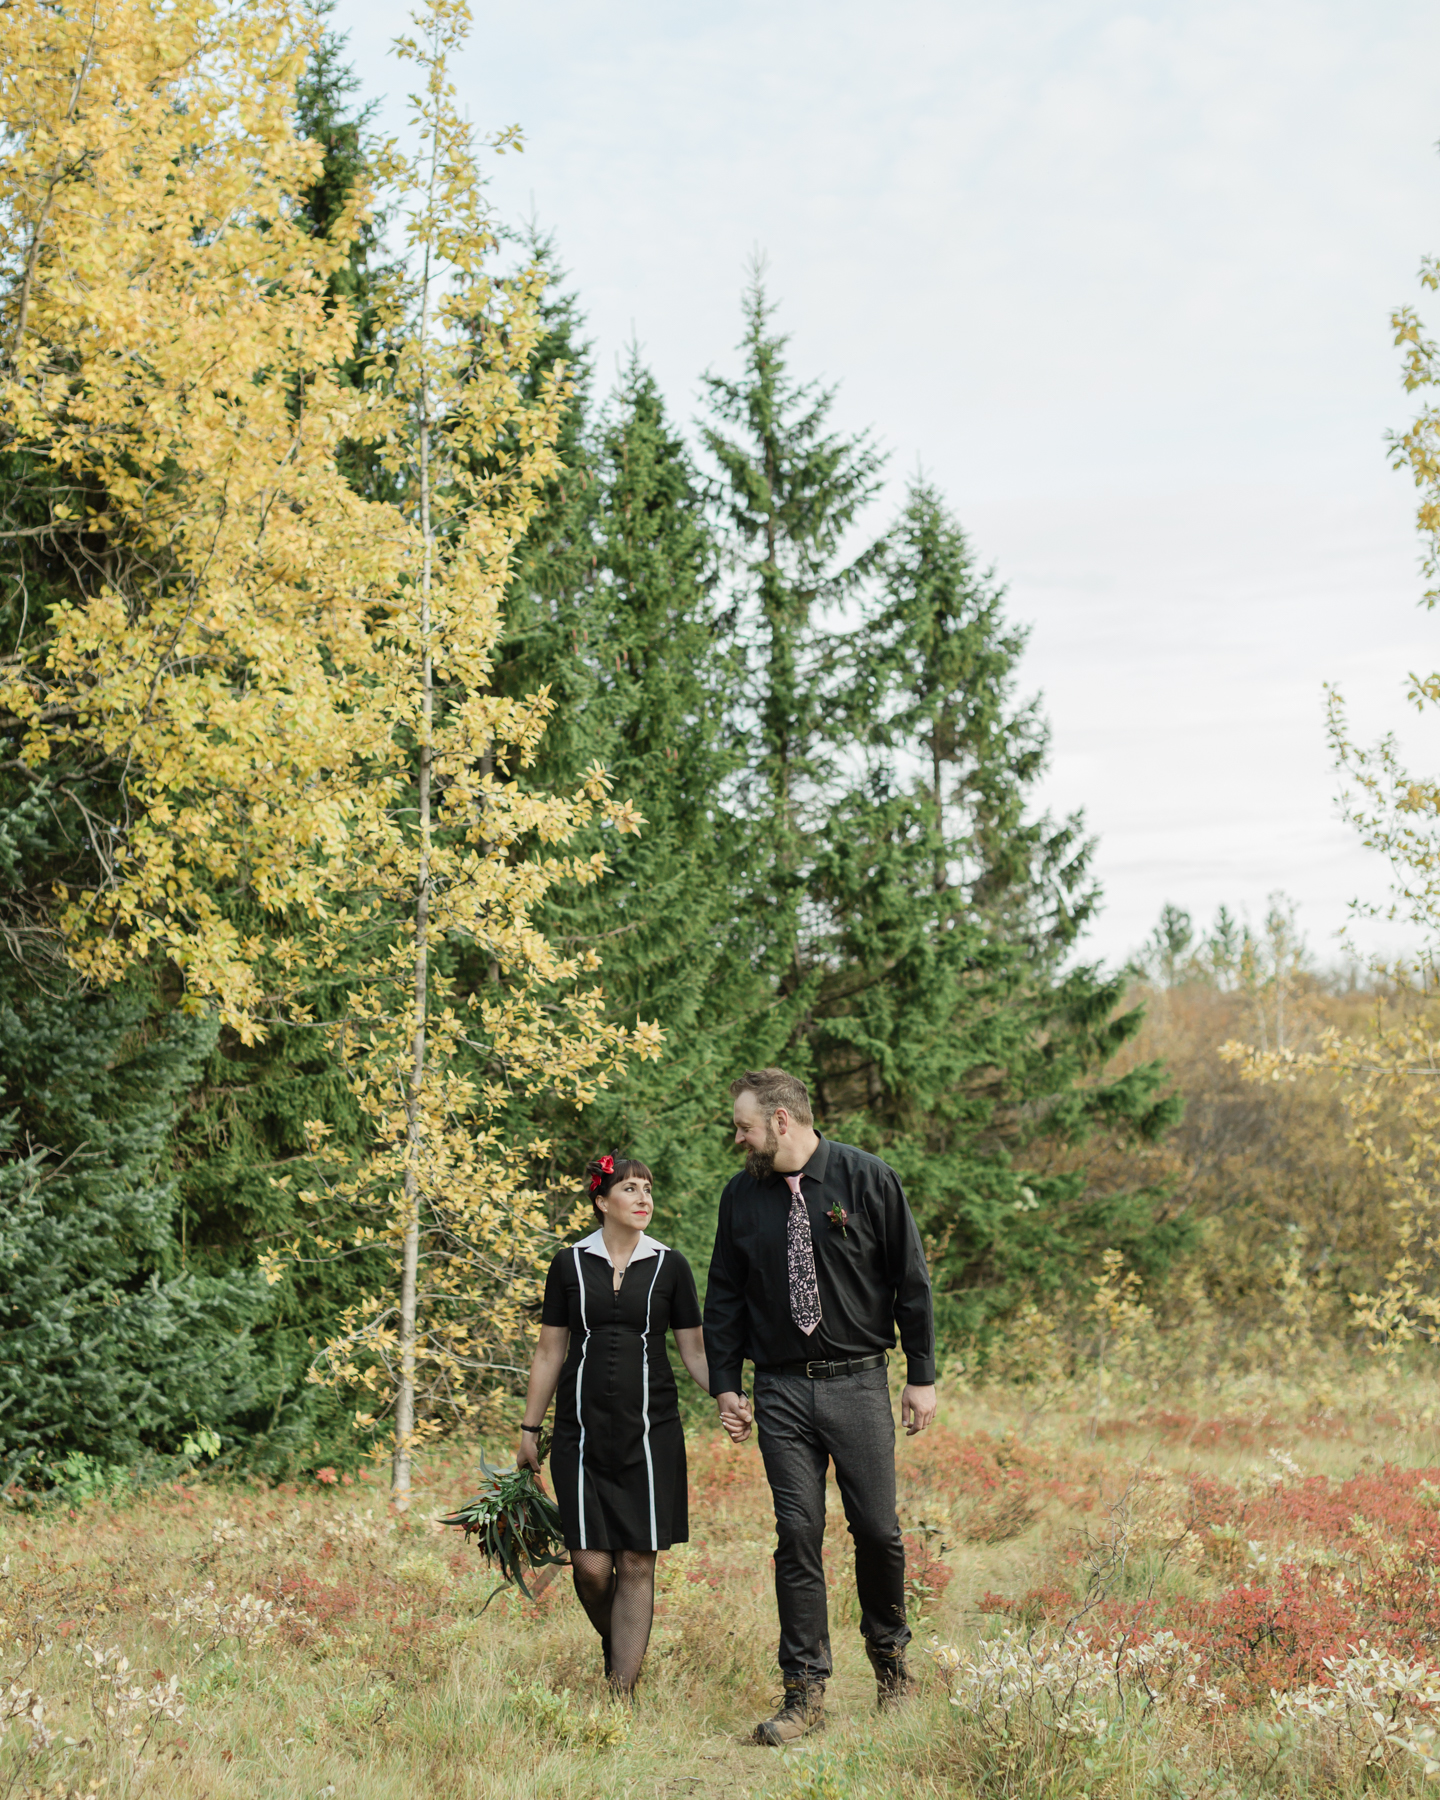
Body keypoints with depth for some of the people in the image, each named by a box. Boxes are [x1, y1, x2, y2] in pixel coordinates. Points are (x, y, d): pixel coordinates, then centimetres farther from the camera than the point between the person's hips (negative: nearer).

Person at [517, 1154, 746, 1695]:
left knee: (637, 1565, -2)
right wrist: (530, 1428, 9)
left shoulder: (669, 1266, 5)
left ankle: (621, 1689, 5)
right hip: (582, 1432, 0)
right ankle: (612, 1644, 26)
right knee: (591, 1566, -5)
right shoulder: (569, 1265, 5)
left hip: (649, 1430, 0)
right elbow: (549, 1353, 10)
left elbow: (695, 1350, 6)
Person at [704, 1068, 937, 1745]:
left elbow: (911, 1280, 1)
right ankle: (805, 1691, 4)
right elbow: (724, 1295, 13)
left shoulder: (868, 1180, -2)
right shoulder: (742, 1196, 7)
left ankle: (888, 1651, 27)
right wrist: (724, 1383, 6)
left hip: (857, 1383, -2)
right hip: (781, 1391, 2)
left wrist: (922, 1376, -1)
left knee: (877, 1529, 1)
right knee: (797, 1535, -2)